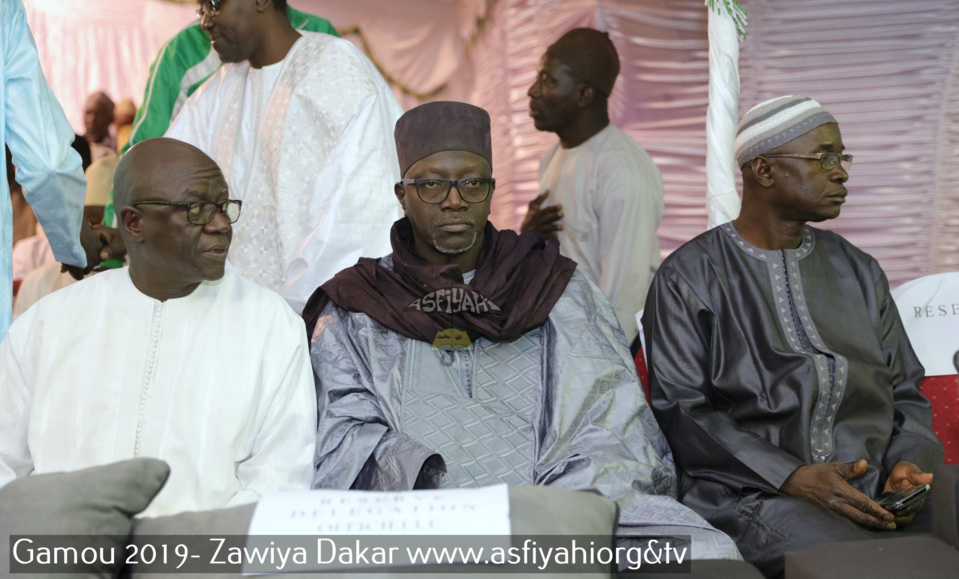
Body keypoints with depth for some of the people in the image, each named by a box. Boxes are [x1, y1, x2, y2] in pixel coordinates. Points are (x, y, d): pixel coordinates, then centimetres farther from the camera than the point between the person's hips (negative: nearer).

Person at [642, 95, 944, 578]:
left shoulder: (859, 271, 19)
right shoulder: (689, 276, 2)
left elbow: (905, 390, 20)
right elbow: (678, 408, -5)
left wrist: (908, 462, -3)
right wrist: (792, 477, -16)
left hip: (877, 493, 5)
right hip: (752, 495, -5)